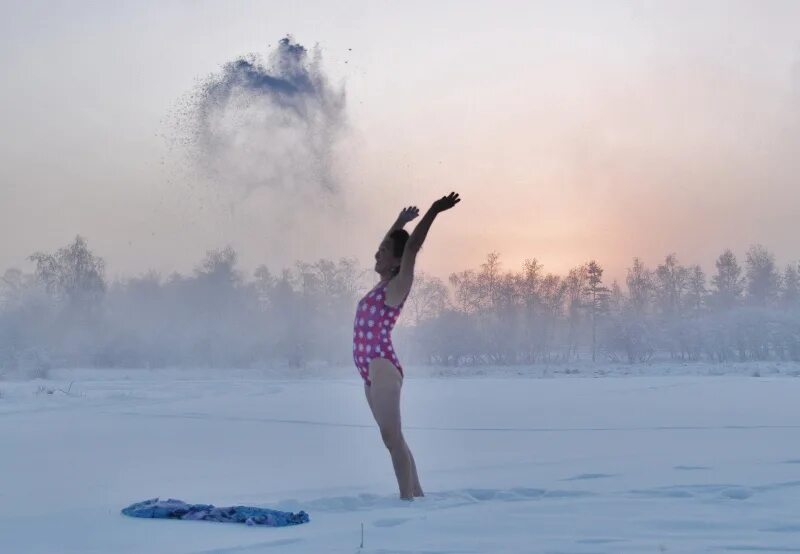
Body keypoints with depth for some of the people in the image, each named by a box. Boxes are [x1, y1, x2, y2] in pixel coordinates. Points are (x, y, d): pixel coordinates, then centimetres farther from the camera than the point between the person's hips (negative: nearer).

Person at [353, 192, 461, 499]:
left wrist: (432, 213, -19)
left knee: (392, 436, -10)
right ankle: (416, 493, 16)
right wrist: (400, 222, 41)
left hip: (383, 368, -9)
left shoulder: (398, 285, -4)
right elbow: (388, 246, 33)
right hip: (373, 370, 9)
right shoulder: (383, 284, 17)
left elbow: (411, 247, -15)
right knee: (392, 437, 11)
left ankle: (407, 497, -9)